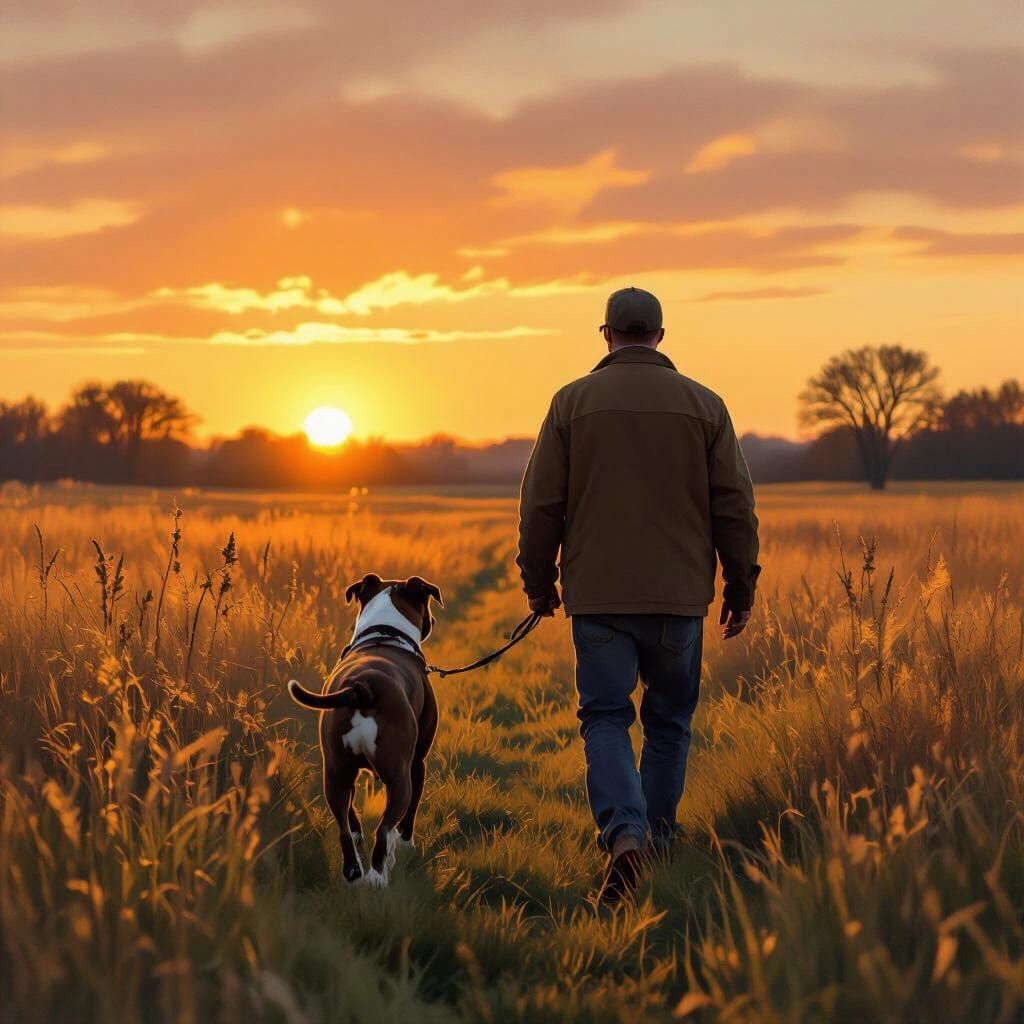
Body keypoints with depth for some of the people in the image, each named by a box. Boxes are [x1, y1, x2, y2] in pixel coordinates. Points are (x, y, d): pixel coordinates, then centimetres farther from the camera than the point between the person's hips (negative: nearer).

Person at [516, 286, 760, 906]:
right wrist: (741, 589, 11)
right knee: (670, 720, 15)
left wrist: (540, 582, 13)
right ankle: (658, 840, 20)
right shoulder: (704, 405, 3)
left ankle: (624, 834, -20)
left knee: (606, 718, 1)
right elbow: (735, 506, 3)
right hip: (680, 596, 1)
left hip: (599, 595, -1)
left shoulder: (572, 402, 0)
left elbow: (542, 504, 1)